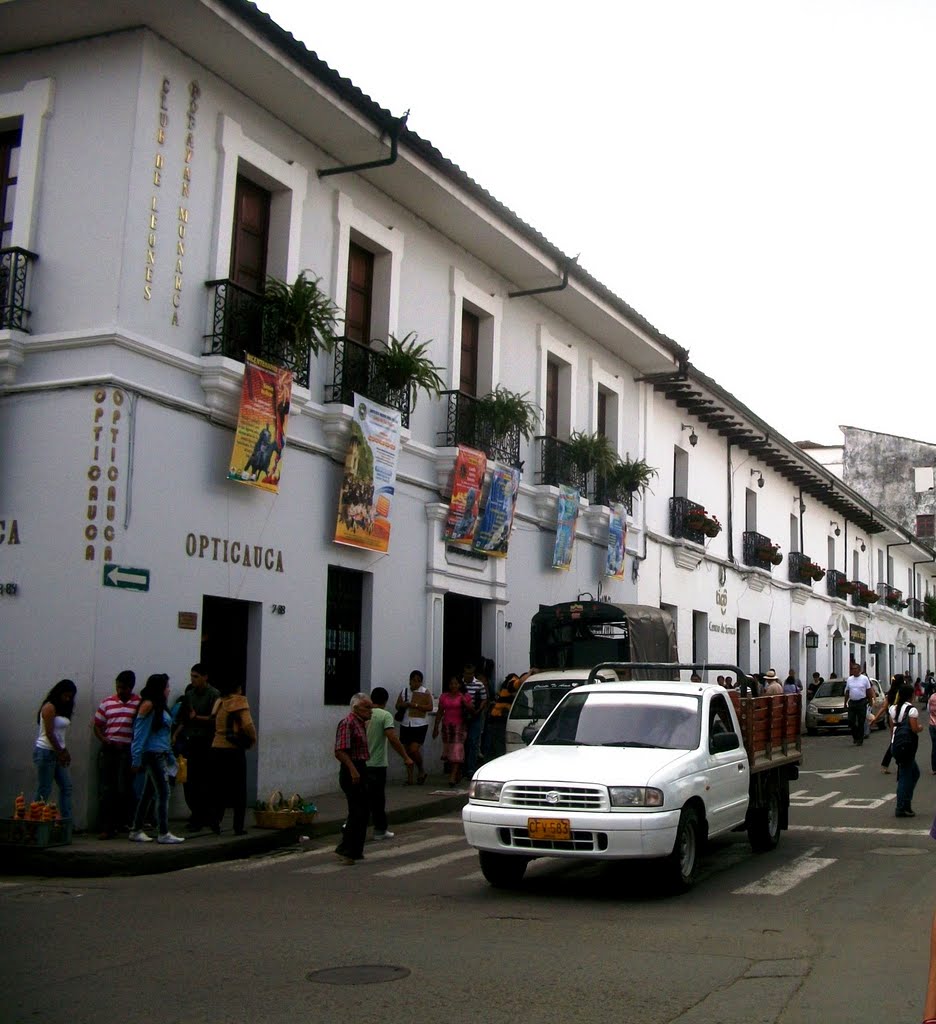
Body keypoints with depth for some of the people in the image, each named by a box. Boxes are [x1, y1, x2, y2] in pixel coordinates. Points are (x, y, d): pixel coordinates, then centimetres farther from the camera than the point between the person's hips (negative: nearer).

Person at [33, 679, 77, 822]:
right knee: (44, 791, -6)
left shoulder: (62, 709, 15)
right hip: (45, 752, -9)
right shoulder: (49, 707, -11)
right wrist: (60, 752, -11)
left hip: (57, 753, 9)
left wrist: (65, 751, 4)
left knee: (66, 787, 4)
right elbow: (49, 734, -16)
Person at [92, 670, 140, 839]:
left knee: (124, 789, 1)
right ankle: (106, 827, 3)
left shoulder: (139, 703, 1)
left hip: (128, 750, -2)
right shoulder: (107, 702, 9)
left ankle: (121, 824, 15)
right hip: (108, 749, 2)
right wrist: (103, 739, -5)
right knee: (105, 789, 0)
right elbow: (97, 725, 12)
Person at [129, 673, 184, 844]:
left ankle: (136, 830, 19)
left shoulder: (159, 707, 16)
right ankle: (163, 834, -5)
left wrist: (170, 757, 20)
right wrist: (137, 760, -17)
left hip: (160, 755, 9)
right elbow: (140, 733, -14)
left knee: (148, 792, 12)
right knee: (163, 792, -8)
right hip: (153, 754, -9)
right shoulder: (148, 705, -11)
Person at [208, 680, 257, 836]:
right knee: (238, 790, 5)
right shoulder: (239, 702, -8)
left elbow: (214, 725, 8)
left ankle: (215, 819, 0)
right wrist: (252, 740, -1)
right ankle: (238, 826, 6)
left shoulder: (219, 702, 9)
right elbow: (247, 725, -17)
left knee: (219, 788, 14)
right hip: (234, 750, -5)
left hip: (217, 749, 5)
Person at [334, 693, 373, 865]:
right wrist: (353, 770, -27)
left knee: (363, 811, 13)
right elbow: (340, 751, -23)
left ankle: (355, 851, 20)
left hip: (359, 770, 10)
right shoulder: (347, 723, -14)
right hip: (352, 771, -10)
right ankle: (345, 850, -7)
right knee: (357, 812, -11)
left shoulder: (361, 723, 17)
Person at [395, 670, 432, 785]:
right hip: (405, 725, 4)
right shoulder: (404, 691, 11)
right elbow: (397, 706, 15)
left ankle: (421, 771, 11)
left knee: (414, 750, -14)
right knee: (408, 752, 7)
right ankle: (410, 778, 14)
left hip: (419, 725, -4)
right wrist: (403, 705, -8)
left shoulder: (425, 692, -1)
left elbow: (430, 707, -11)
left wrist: (415, 705, -18)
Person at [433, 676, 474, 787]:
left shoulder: (464, 696, 2)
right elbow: (440, 713, 12)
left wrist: (465, 702, -15)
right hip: (447, 726, 4)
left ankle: (453, 776, -19)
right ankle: (458, 774, 20)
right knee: (448, 749, 5)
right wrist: (436, 727, 8)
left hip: (460, 726, -4)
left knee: (457, 749, -13)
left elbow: (472, 711, 0)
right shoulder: (444, 697, 10)